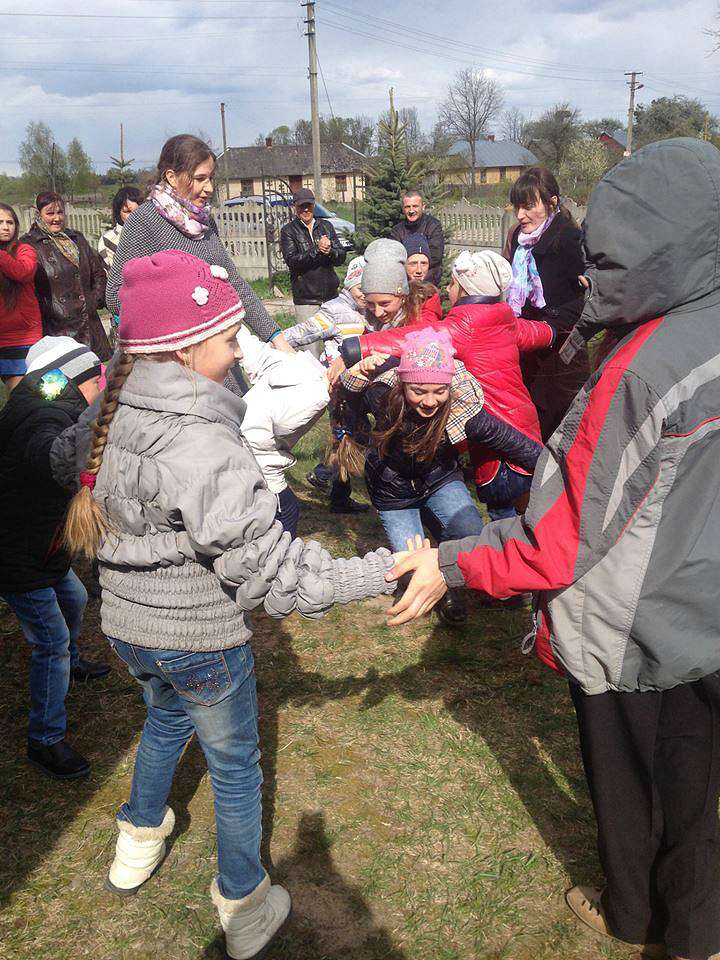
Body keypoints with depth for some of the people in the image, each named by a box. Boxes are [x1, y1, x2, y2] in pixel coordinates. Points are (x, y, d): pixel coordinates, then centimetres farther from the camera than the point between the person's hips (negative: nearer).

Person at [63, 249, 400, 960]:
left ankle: (138, 842, 57)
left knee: (166, 716, 35)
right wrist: (384, 570, -28)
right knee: (235, 765, 15)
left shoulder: (120, 413, -5)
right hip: (200, 639, -7)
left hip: (127, 623, 8)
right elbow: (266, 567, -29)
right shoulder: (201, 442, -30)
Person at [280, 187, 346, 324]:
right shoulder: (288, 231, 1)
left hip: (331, 296, 4)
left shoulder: (326, 226, 12)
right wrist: (316, 250, -21)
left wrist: (329, 251, -15)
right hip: (305, 299, -4)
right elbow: (291, 260, -13)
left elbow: (341, 258, 7)